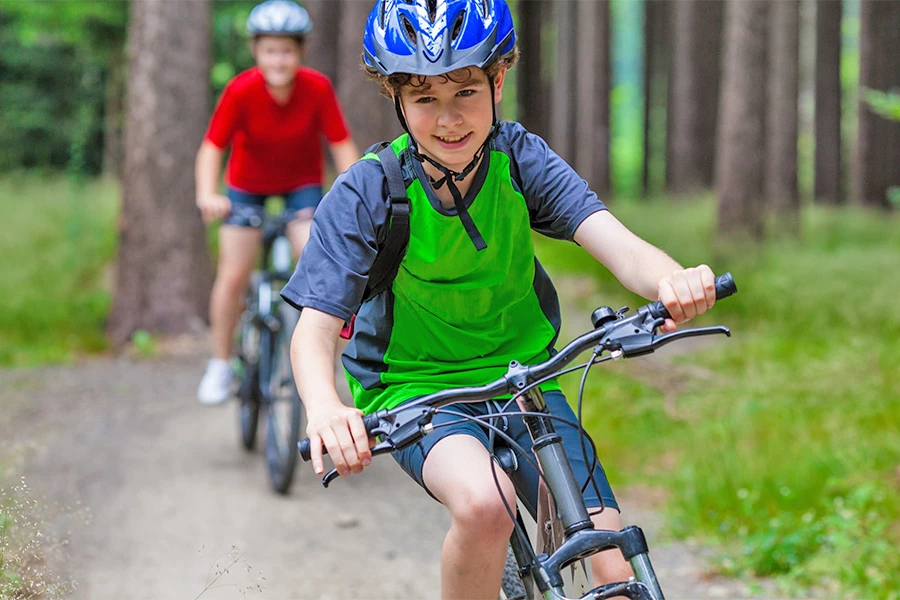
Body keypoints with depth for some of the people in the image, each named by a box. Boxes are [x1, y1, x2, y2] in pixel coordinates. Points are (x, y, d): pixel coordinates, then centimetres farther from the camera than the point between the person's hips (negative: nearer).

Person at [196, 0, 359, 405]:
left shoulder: (317, 89, -24)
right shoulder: (241, 91, -26)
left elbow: (342, 145, -21)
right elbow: (211, 148, -27)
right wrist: (207, 195, -44)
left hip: (302, 182, 0)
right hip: (248, 185, 0)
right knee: (233, 275, -6)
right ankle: (221, 364, 13)